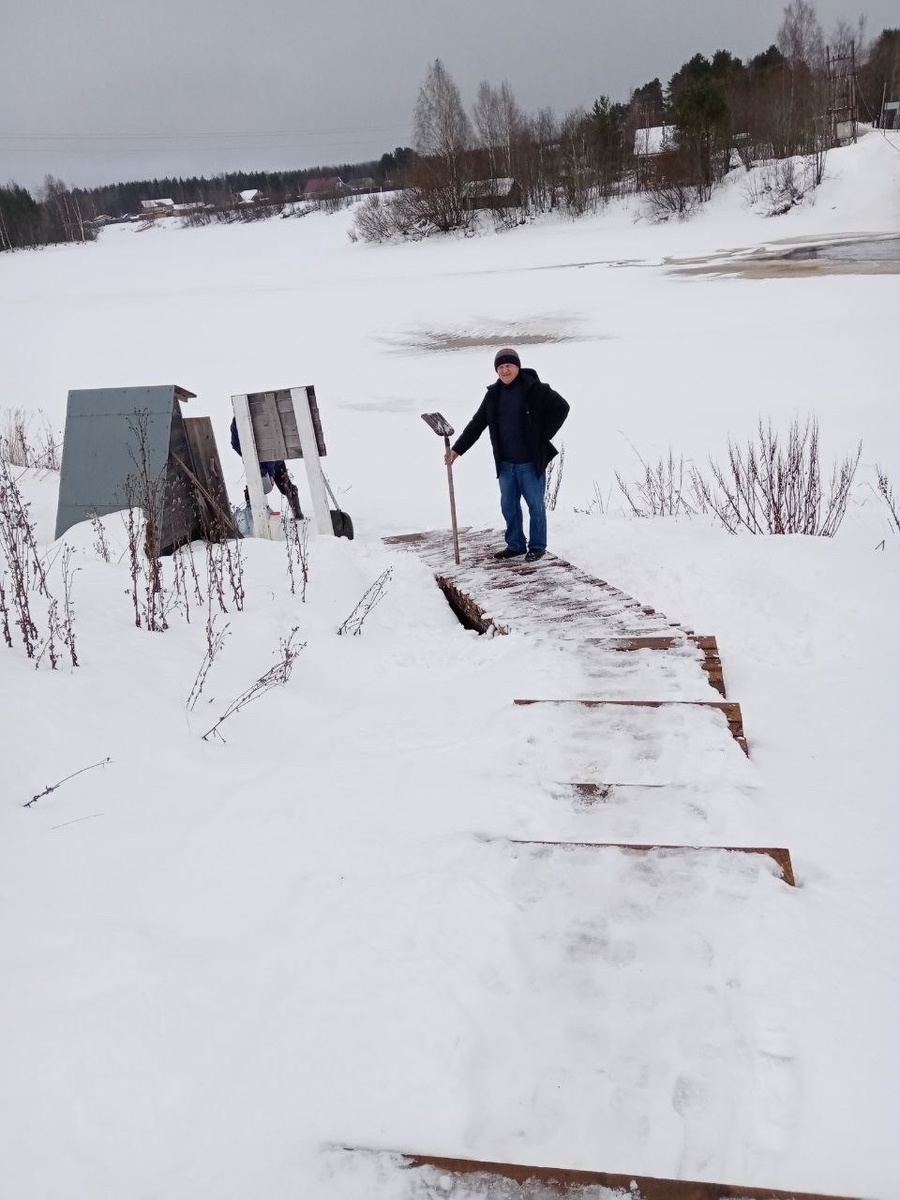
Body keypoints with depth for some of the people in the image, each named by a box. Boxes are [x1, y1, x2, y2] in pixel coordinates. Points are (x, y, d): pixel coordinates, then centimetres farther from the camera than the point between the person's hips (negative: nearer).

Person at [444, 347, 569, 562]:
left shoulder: (535, 389, -9)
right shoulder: (493, 394, 7)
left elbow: (561, 407, -6)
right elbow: (476, 425, 10)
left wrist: (543, 437, -8)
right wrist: (457, 449, 4)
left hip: (531, 462, -5)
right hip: (505, 463, 5)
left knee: (536, 505, 5)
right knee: (509, 506, 12)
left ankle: (537, 546, 18)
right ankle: (515, 545, 26)